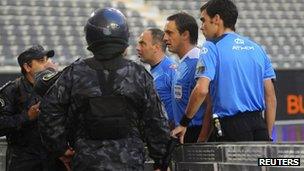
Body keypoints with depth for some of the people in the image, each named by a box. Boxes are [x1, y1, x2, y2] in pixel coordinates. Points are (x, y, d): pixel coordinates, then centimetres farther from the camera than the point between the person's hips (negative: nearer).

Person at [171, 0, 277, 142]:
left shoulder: (212, 47, -4)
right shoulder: (257, 48, 15)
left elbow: (201, 90, -17)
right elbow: (270, 96, 13)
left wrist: (184, 123, -6)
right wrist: (267, 135, 17)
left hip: (231, 127, -6)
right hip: (259, 125, 6)